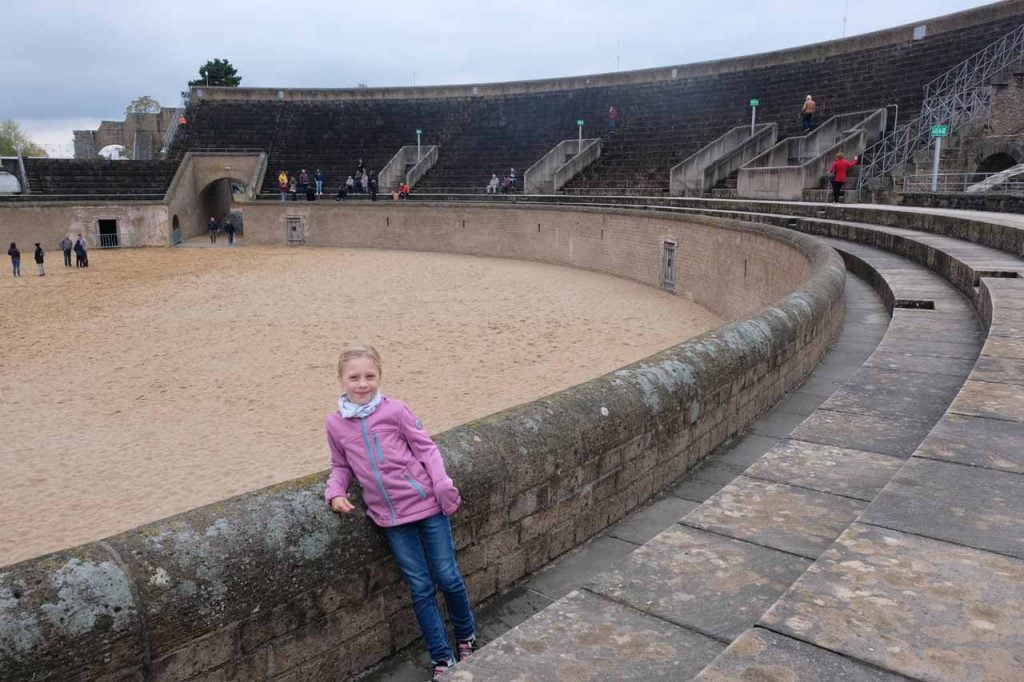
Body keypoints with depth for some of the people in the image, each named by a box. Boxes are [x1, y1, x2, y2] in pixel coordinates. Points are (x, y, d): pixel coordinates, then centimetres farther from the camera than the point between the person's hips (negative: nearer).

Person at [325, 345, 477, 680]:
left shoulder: (394, 409, -8)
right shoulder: (335, 424, 0)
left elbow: (426, 448, -4)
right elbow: (342, 466, 12)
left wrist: (443, 486, -13)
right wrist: (335, 493, -7)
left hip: (427, 504, -2)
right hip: (391, 517, 2)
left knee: (447, 577, 8)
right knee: (420, 587, 7)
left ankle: (466, 635, 34)